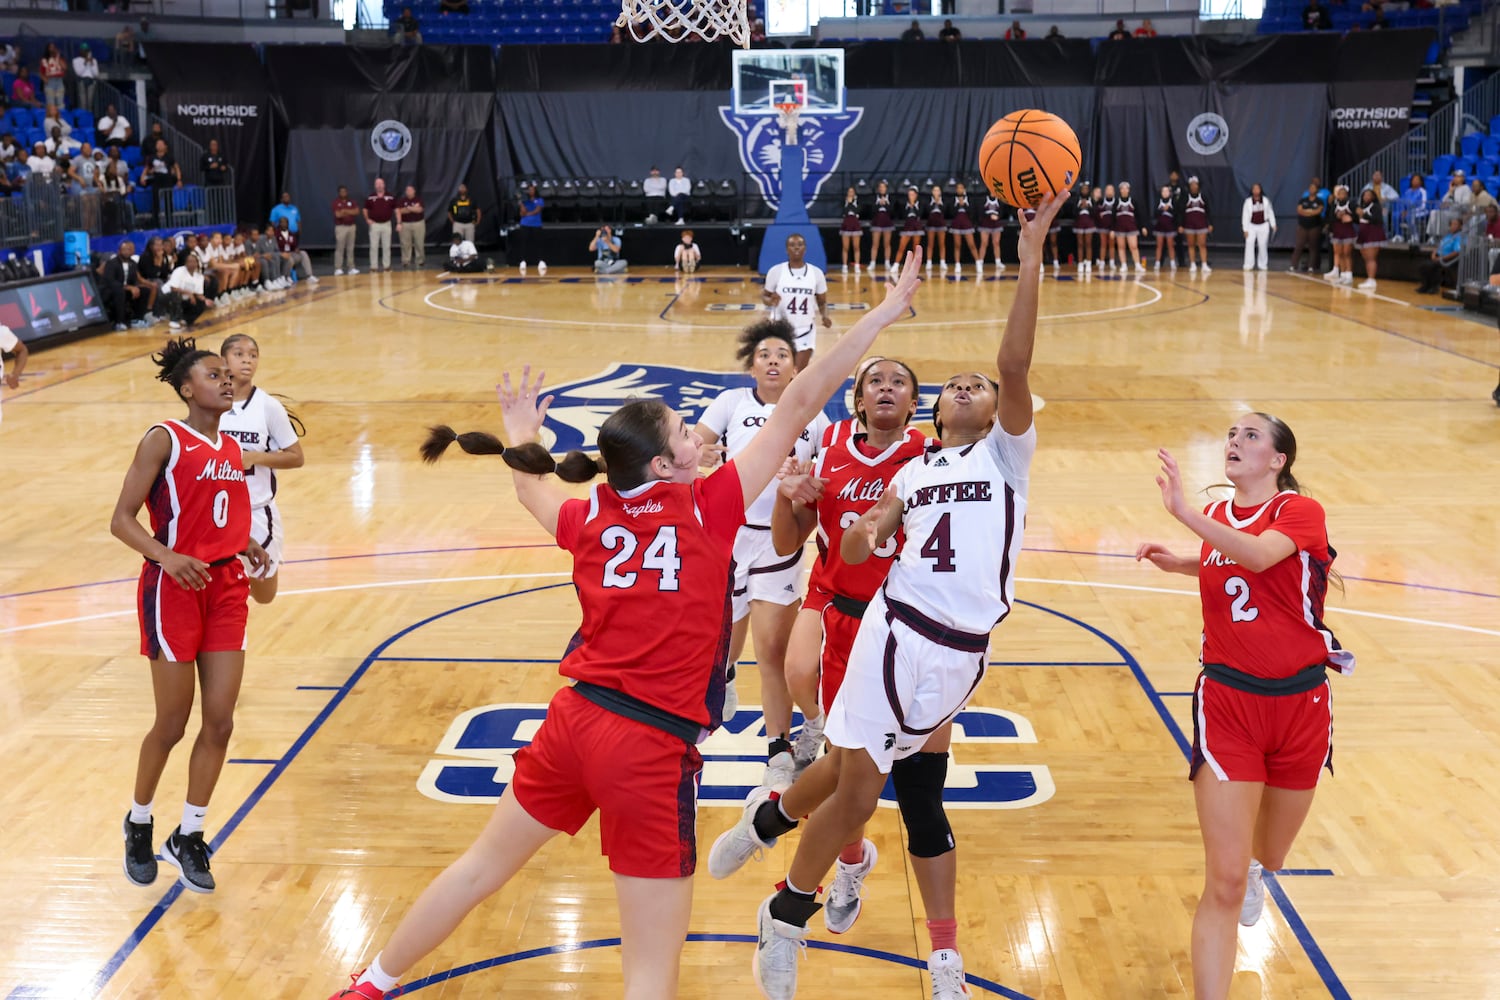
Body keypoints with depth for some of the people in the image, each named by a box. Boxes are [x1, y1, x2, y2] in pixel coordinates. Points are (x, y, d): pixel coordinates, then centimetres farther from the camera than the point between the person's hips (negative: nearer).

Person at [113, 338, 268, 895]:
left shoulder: (231, 447, 11)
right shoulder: (164, 440, -9)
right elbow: (122, 520, -13)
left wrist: (246, 546, 4)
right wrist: (167, 556, -28)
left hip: (226, 588, 6)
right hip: (174, 591, -6)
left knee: (220, 721, 3)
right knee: (172, 724, 3)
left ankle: (187, 838, 17)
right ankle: (139, 823, 28)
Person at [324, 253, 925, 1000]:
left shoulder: (590, 520, 5)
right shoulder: (708, 509, -9)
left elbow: (530, 489, 28)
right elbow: (797, 407, -8)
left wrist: (520, 436, 49)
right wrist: (880, 315, -4)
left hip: (576, 719, 6)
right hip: (652, 750, -6)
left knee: (482, 867, 26)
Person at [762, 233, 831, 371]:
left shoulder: (816, 272, 0)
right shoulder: (776, 271, -5)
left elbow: (822, 301, 9)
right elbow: (765, 296, 5)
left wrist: (824, 316, -12)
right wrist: (771, 301, -19)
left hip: (805, 330, 1)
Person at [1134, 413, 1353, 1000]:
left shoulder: (1301, 511, -10)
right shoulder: (1216, 515, 4)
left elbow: (1258, 555, -32)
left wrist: (1184, 512, -41)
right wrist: (1175, 562, 6)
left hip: (1299, 703, -1)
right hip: (1228, 702, 1)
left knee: (1268, 857, 23)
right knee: (1224, 884, -11)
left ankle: (1254, 870, 60)